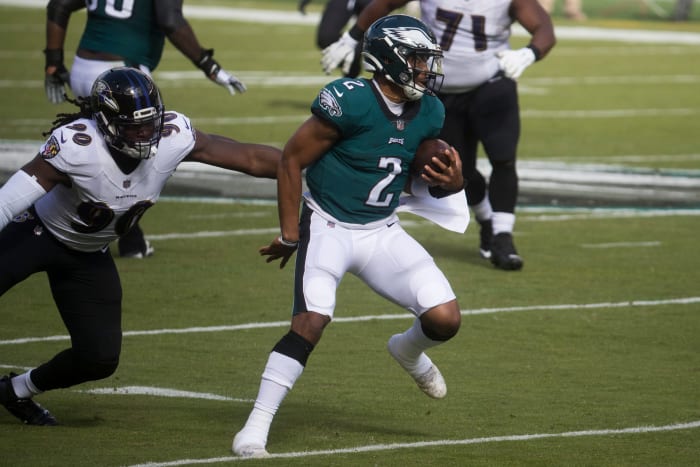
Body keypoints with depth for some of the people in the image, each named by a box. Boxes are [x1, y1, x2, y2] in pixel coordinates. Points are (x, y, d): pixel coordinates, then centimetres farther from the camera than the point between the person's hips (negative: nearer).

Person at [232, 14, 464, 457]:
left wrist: (452, 182, -10)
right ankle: (256, 428, -17)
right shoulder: (350, 101, -21)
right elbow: (292, 160, -13)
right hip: (329, 226, -6)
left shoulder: (428, 113, 0)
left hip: (382, 233, 6)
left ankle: (409, 350, 31)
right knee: (310, 322, -24)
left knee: (446, 319, -6)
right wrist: (290, 235, -8)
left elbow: (433, 175, 16)